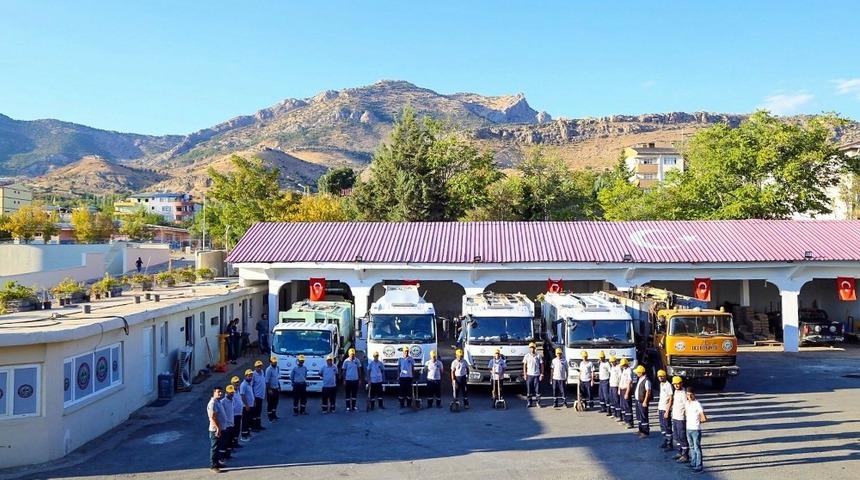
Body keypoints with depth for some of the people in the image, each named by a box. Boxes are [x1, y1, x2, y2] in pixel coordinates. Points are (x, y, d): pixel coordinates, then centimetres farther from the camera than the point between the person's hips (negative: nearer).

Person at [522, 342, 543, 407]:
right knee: (529, 390, 2)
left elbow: (541, 365, 4)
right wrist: (525, 374, 0)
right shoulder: (527, 356, 5)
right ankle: (529, 402, 10)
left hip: (537, 375, -1)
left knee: (537, 389, -1)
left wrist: (542, 374, -2)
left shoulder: (538, 356, 2)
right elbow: (524, 365, 7)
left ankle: (538, 402, 8)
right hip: (529, 375, 1)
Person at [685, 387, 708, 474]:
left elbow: (704, 419, -19)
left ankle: (699, 467, 5)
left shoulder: (697, 404, -17)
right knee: (692, 447, 18)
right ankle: (693, 464, 29)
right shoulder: (686, 403, 4)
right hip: (688, 429, 7)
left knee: (697, 448, -1)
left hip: (696, 430, -7)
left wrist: (698, 421, -3)